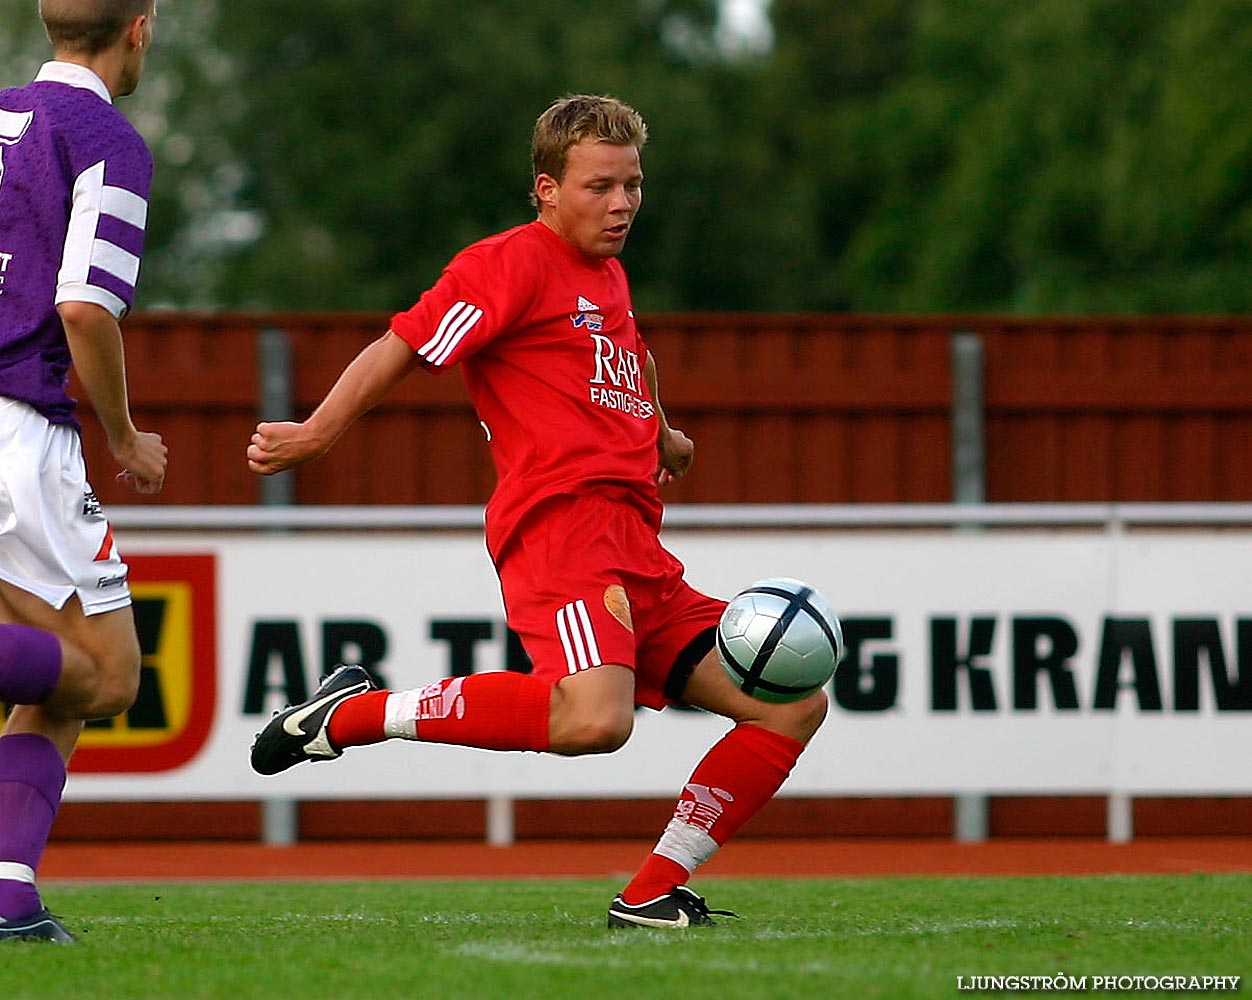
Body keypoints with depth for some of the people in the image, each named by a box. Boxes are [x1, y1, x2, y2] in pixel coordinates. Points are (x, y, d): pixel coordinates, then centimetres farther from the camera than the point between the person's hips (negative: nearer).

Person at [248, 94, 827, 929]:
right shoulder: (516, 263, -1)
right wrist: (316, 434, -14)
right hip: (561, 524, -9)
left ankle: (655, 892, 4)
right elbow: (403, 348, -7)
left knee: (795, 707, 4)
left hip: (636, 554, 9)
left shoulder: (610, 279, 26)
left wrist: (659, 439, 45)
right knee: (592, 720, -34)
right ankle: (352, 714, -18)